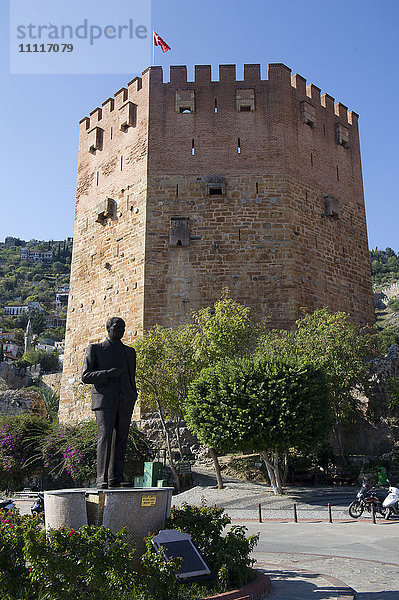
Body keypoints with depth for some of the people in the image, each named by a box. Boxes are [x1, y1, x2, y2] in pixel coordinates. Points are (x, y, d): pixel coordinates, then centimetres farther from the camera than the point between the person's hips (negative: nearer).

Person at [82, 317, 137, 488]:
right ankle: (102, 479, -13)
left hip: (125, 402, 4)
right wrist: (108, 374, -12)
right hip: (104, 399, -4)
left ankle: (116, 477, 9)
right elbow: (85, 376, 0)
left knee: (121, 439, 3)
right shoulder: (95, 349, 7)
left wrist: (133, 397, 11)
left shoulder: (130, 352, 21)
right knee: (105, 436, -15)